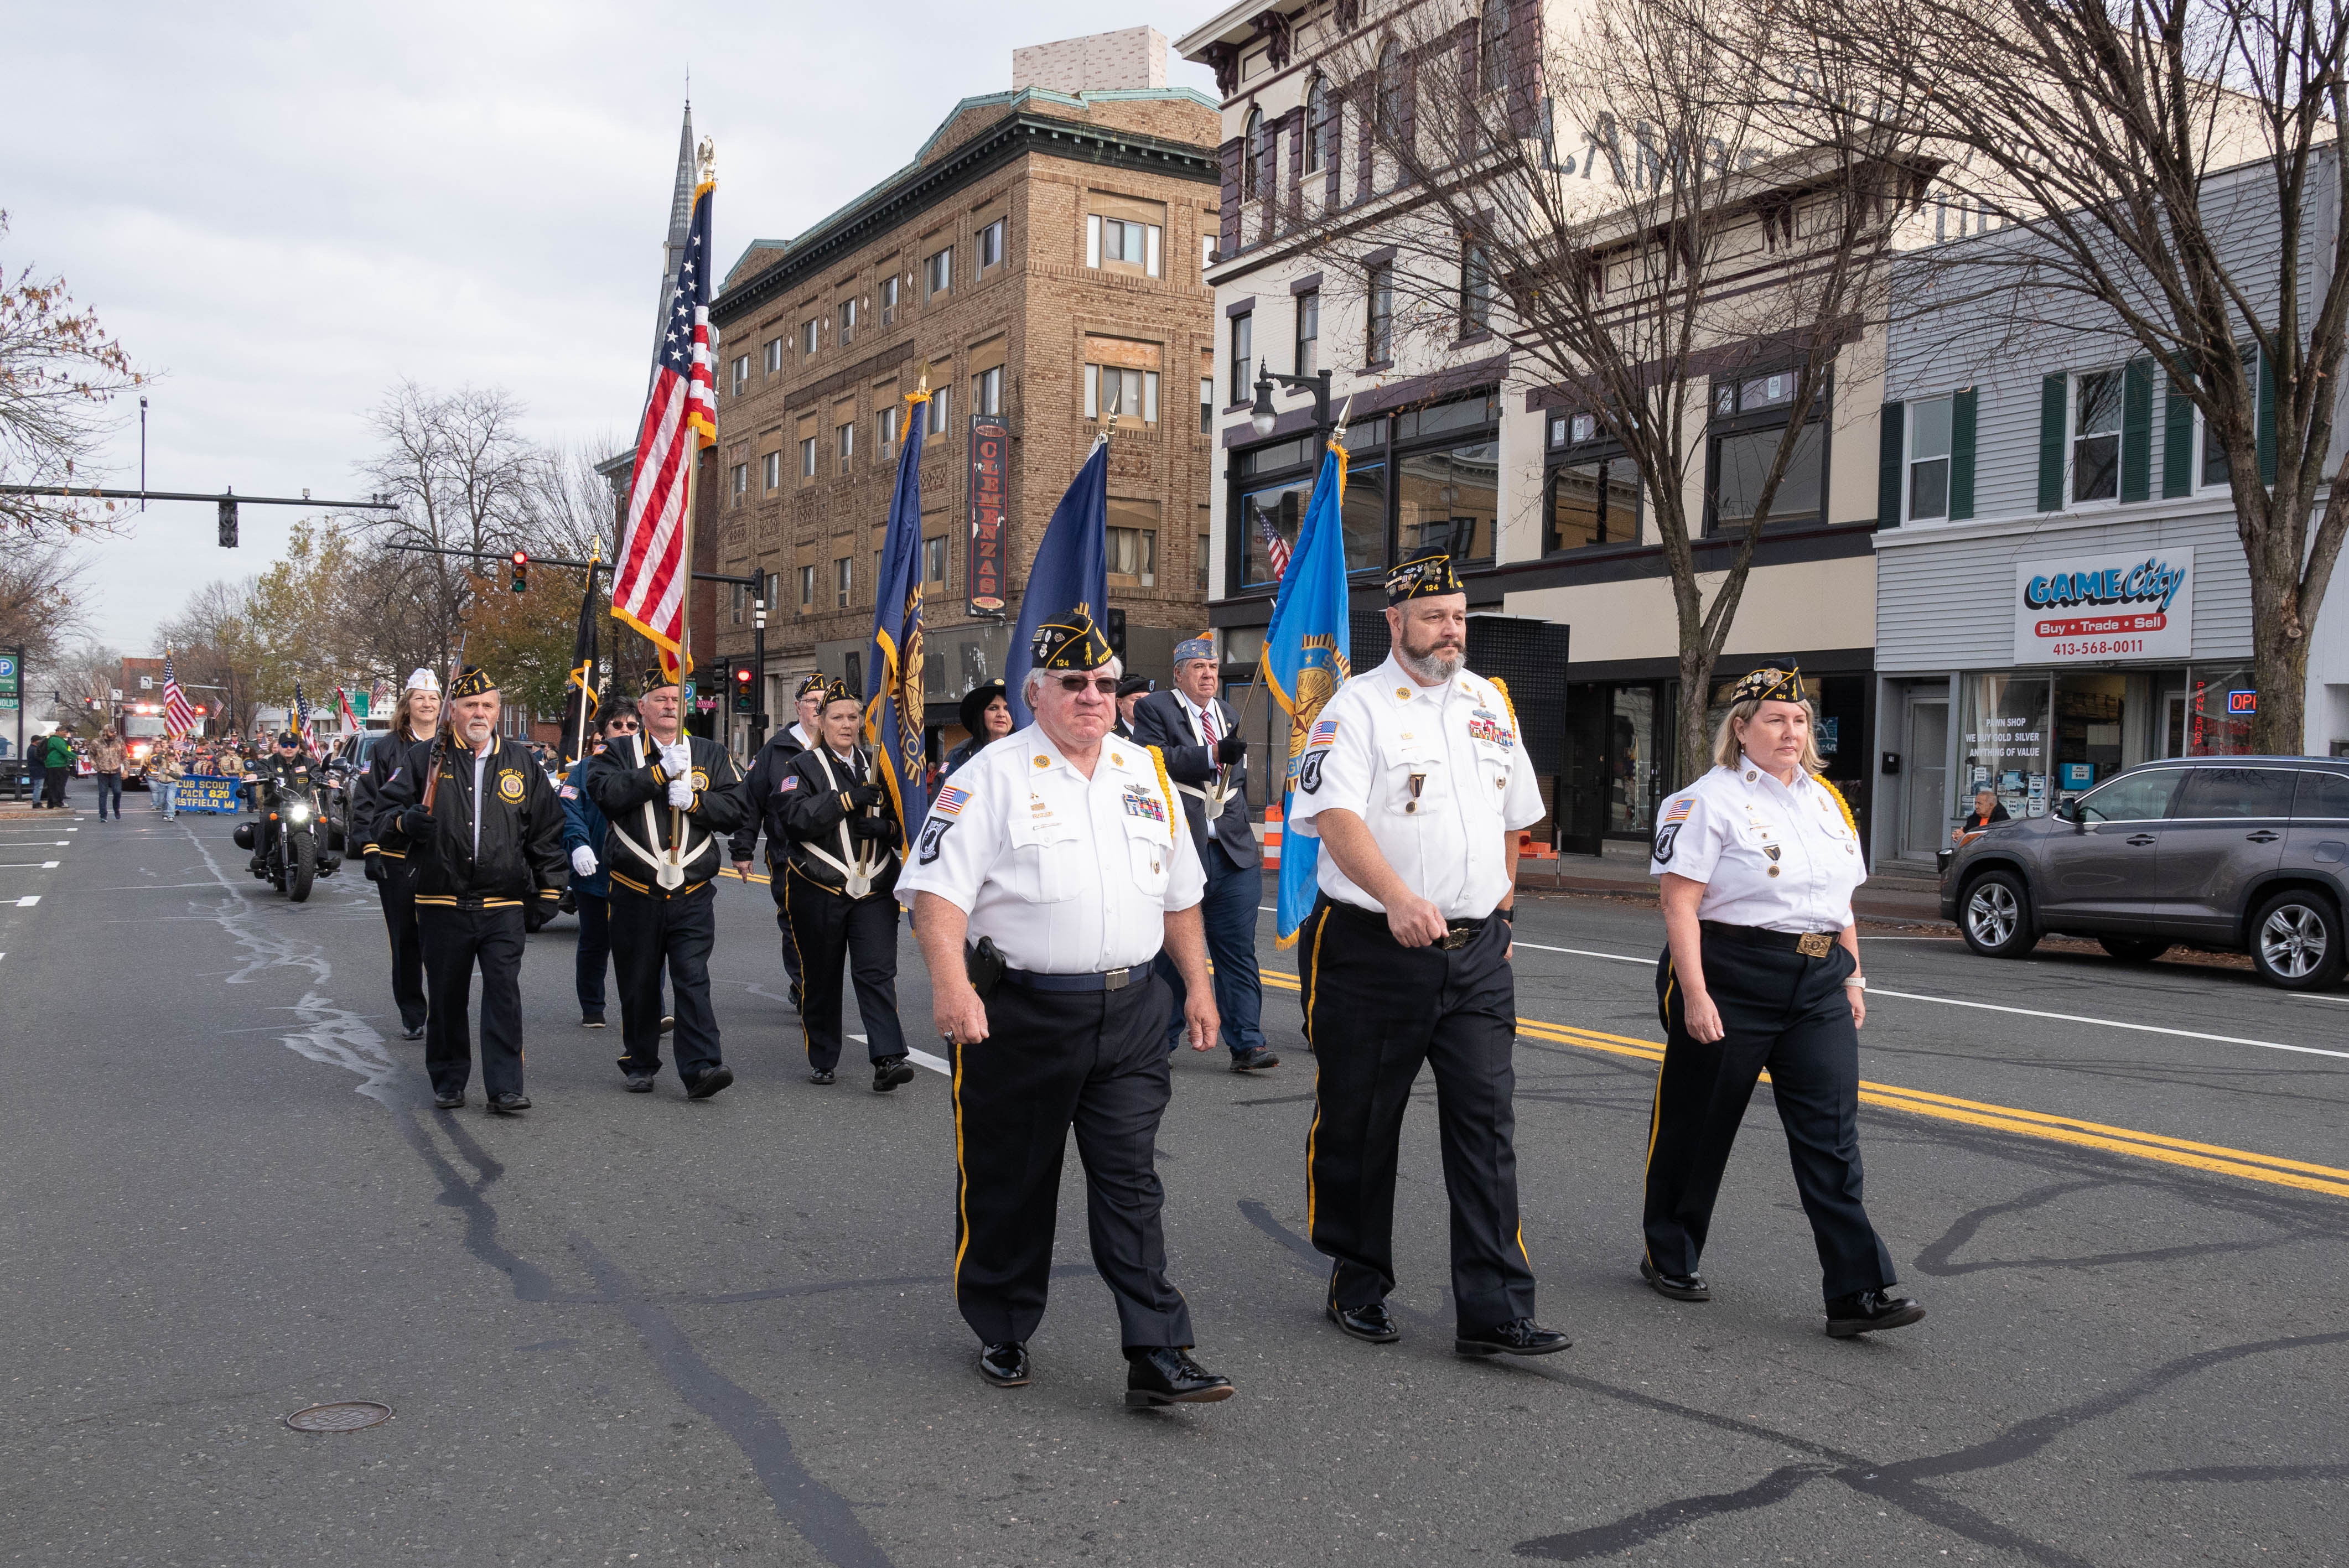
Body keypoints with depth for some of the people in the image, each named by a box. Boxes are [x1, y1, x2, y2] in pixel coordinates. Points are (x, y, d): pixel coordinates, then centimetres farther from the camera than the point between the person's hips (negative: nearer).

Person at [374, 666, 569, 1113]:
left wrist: (549, 888, 11)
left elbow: (547, 829, 14)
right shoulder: (423, 758, 4)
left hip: (504, 905, 0)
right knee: (446, 997, 9)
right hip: (442, 903, 0)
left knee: (504, 993, -6)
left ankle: (505, 1088, -2)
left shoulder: (520, 762, 10)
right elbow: (387, 810, 6)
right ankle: (448, 1083, 24)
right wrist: (406, 822, -18)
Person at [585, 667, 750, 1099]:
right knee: (638, 985, 9)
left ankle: (700, 1067, -12)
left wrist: (694, 801, -14)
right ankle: (640, 1064, 24)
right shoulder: (618, 753, 6)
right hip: (636, 895, 0)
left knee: (693, 981, -8)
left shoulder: (711, 754, 10)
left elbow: (736, 809, 2)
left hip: (693, 894, 0)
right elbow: (605, 794, -15)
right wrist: (661, 771, -18)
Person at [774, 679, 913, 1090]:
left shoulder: (876, 766, 13)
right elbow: (795, 817, -16)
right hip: (818, 891, -2)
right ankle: (822, 1060, 21)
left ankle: (888, 1058, -13)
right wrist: (848, 799, -22)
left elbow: (902, 821, 15)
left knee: (878, 972, -8)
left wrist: (884, 828, -8)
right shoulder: (804, 767, 2)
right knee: (821, 977, 7)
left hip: (875, 890, 2)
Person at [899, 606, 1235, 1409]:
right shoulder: (992, 777, -5)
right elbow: (937, 890, -13)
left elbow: (1179, 892, 20)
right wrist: (951, 985, -26)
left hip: (1130, 1011, 4)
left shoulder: (1146, 775, 12)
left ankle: (1156, 1356, 3)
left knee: (1131, 1180, 1)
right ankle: (1002, 1333, 29)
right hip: (1020, 1012, -3)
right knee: (1009, 1183, 9)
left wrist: (1199, 985, 17)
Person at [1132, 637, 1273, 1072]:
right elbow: (1155, 761, -17)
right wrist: (1213, 755, -23)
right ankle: (1159, 1043, 17)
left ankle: (1246, 1044, 2)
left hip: (1233, 852, 5)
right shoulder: (1154, 710, -1)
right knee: (1172, 951, 5)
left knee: (1238, 951, 1)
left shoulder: (1228, 714, 20)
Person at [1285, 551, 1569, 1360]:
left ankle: (1493, 1312, 2)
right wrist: (1398, 898, -33)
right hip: (1374, 950, -4)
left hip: (1477, 952, 4)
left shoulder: (1490, 703, 13)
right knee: (1359, 1126, 7)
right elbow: (1336, 817, -20)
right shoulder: (1356, 707, -6)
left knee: (1486, 1123, -1)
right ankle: (1357, 1285, 25)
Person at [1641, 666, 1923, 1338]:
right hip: (1730, 982, -6)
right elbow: (1680, 904, -15)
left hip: (1816, 988, 6)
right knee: (1697, 1125, 7)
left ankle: (1857, 1290, -2)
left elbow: (1840, 900, 21)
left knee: (1831, 1136, -1)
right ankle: (1669, 1258, 26)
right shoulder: (1709, 801, -8)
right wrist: (1694, 994, -21)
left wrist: (1853, 978, 16)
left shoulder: (1826, 800, 15)